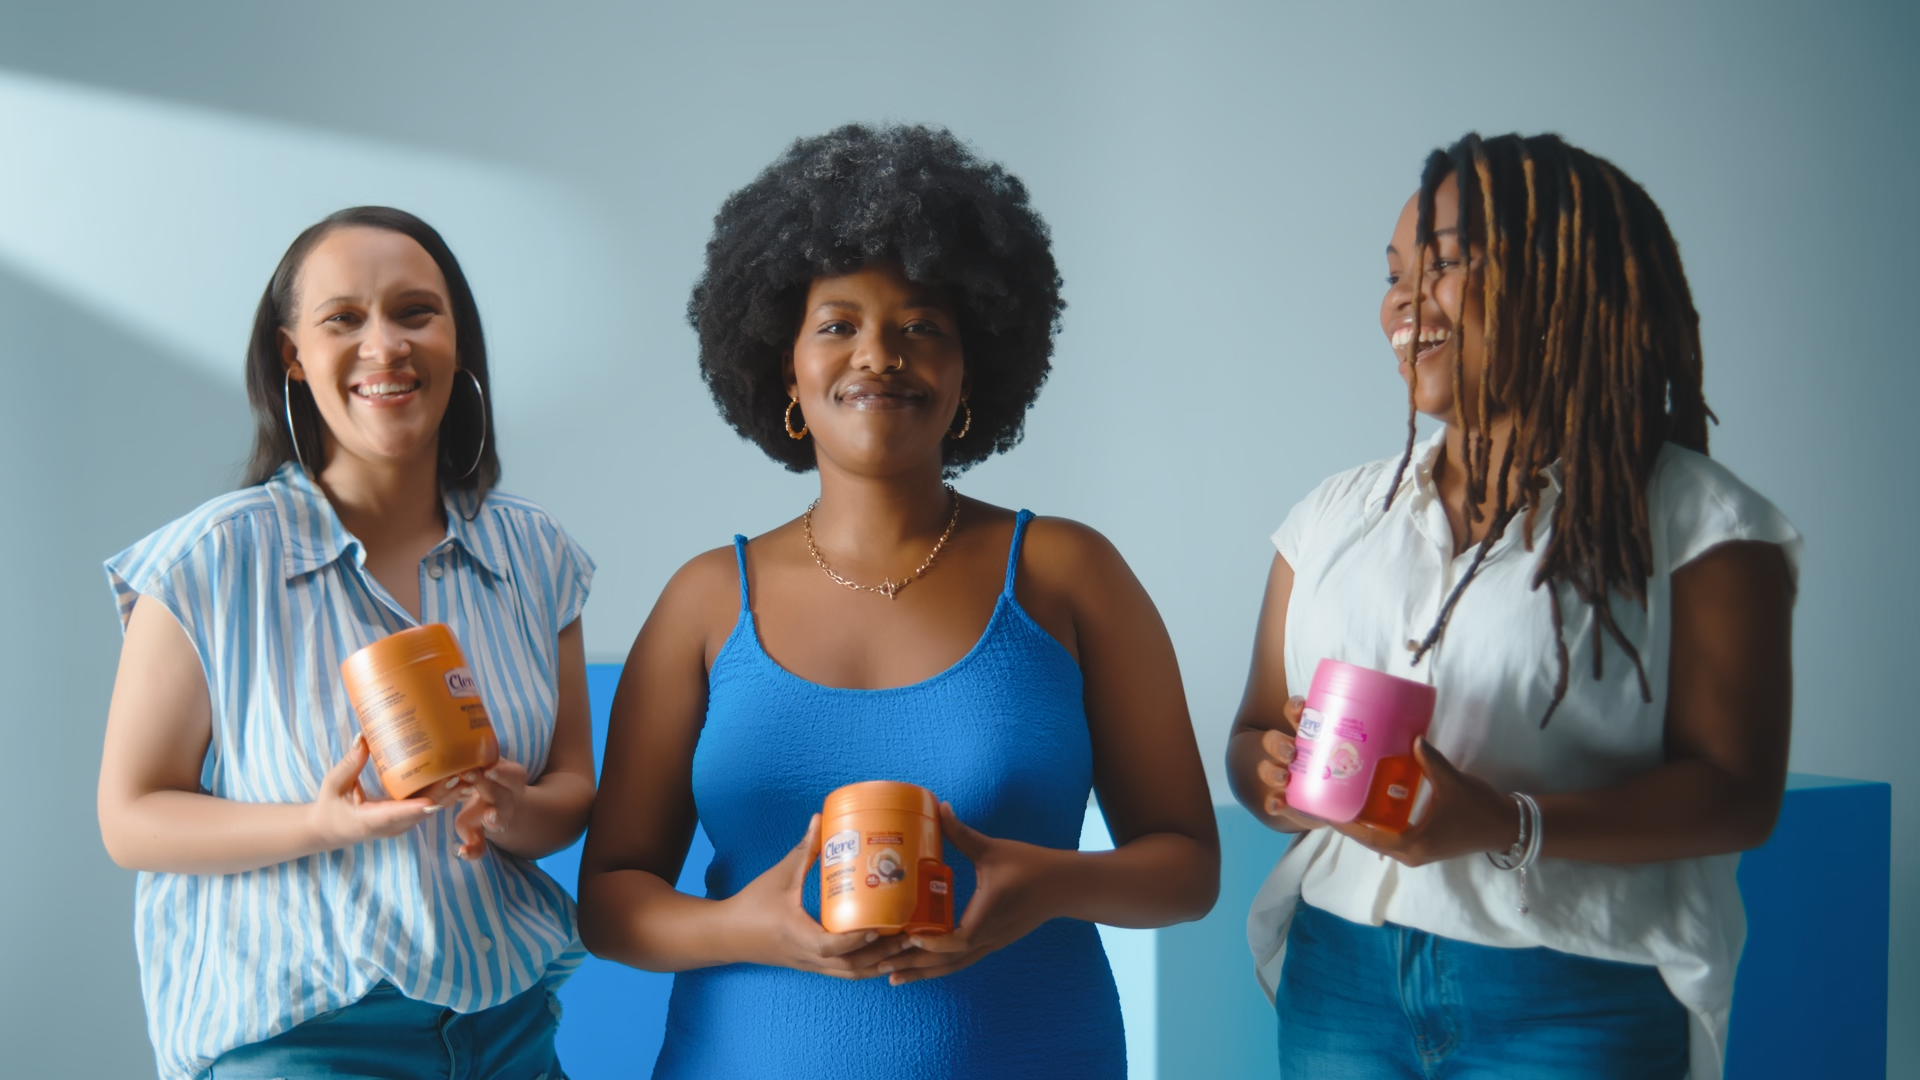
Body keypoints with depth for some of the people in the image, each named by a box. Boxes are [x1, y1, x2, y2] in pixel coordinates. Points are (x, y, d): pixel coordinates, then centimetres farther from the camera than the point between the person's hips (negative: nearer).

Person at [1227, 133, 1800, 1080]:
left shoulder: (1695, 522, -4)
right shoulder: (1335, 515, 11)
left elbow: (1738, 791, -10)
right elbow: (1255, 734, 11)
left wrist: (1509, 825, -23)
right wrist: (1273, 772, -12)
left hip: (1573, 1003, -4)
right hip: (1341, 977, 4)